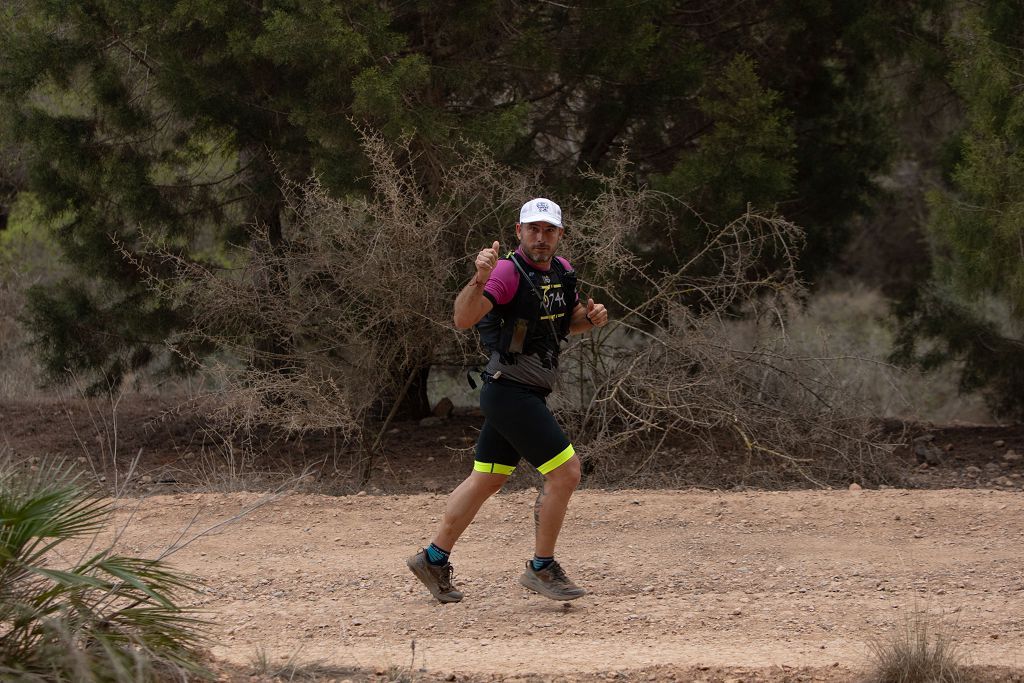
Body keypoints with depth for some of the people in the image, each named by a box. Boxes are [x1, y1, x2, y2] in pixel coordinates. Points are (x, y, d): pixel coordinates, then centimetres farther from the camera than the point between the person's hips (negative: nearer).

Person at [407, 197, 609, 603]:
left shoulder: (561, 271, 8)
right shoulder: (508, 272, -18)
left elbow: (568, 322, 24)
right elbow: (463, 319, -31)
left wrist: (591, 317, 1)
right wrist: (480, 280, -49)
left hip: (526, 396, 9)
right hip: (510, 392, -9)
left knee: (486, 481, 15)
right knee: (565, 472, -10)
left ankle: (433, 560, 25)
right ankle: (542, 569, 2)